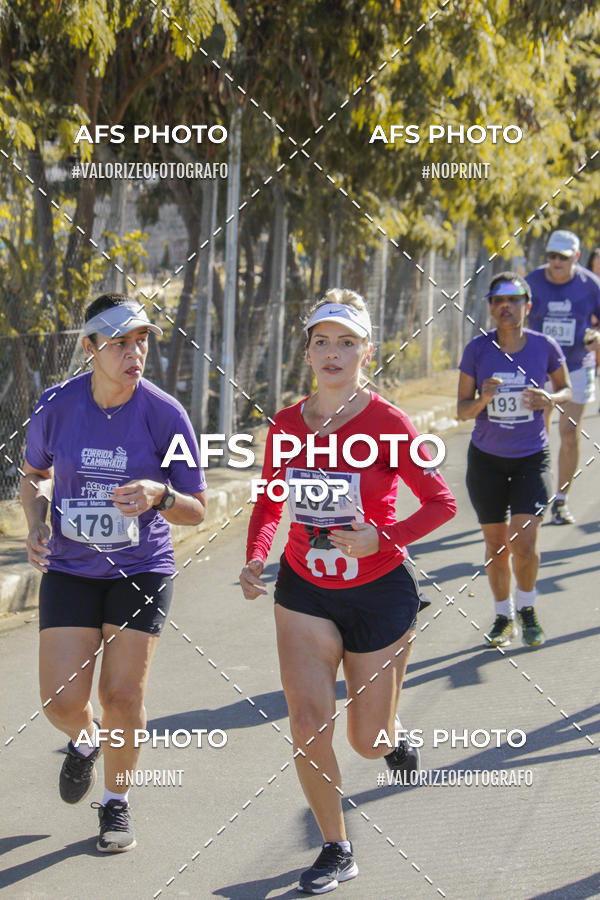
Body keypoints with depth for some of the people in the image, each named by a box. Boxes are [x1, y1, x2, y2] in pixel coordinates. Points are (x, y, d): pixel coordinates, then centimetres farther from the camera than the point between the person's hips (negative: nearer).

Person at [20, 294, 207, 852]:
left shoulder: (164, 414, -13)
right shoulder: (57, 405, -8)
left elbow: (196, 511, -6)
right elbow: (33, 474, 12)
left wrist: (158, 496, -27)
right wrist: (36, 522, -7)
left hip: (141, 570, -1)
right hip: (69, 569, 1)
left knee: (122, 696, -4)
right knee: (62, 701, -5)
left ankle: (116, 804, 22)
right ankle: (86, 741, 33)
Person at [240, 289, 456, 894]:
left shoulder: (387, 423, -15)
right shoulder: (286, 426, -4)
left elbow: (441, 503, -10)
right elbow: (269, 504, 11)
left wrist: (381, 539, -24)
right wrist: (255, 559, -7)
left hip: (380, 591, -2)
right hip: (305, 590, 3)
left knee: (367, 743, 6)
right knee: (309, 723, -10)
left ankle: (391, 728, 45)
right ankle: (336, 850, 9)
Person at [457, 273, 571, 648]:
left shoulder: (544, 346, -7)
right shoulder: (477, 349, -7)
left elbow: (566, 389, 8)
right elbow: (462, 409, -3)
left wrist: (549, 399, -14)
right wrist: (483, 399, -24)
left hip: (532, 458, -1)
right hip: (486, 459, 1)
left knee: (524, 543, -12)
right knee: (496, 544, 6)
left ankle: (527, 608, 15)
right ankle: (503, 616, 27)